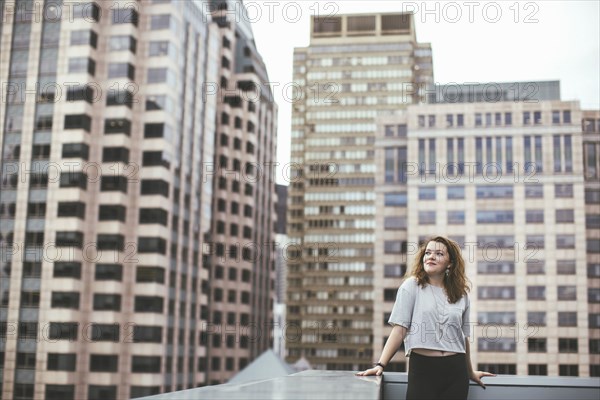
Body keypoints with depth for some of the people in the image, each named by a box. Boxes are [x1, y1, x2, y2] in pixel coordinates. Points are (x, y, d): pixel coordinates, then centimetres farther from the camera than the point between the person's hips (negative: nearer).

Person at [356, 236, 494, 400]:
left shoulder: (460, 295, 9)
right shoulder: (411, 286, 0)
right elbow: (399, 329, -5)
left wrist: (470, 372, 25)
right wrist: (380, 364, -13)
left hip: (455, 370, 3)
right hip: (422, 367, -3)